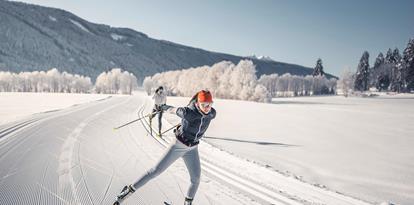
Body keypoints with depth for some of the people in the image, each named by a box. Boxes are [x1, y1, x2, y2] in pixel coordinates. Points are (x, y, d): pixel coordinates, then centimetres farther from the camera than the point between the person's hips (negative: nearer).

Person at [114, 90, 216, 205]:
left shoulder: (212, 114, -15)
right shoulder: (188, 112, -31)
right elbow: (174, 110, -11)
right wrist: (163, 108, 10)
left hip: (192, 149, 4)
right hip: (178, 145, -4)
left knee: (196, 179, 3)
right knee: (156, 170, -3)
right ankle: (130, 190, 13)